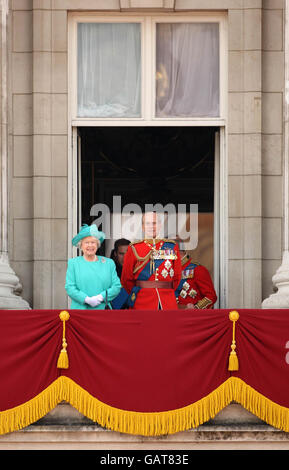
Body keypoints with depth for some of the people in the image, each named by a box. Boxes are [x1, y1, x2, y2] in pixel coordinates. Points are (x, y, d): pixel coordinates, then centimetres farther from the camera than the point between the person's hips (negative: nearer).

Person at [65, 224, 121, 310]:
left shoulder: (109, 263, 13)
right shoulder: (73, 263, 10)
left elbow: (117, 286, 7)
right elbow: (69, 287, 1)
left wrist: (101, 297, -9)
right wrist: (87, 299, -11)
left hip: (103, 310, 1)